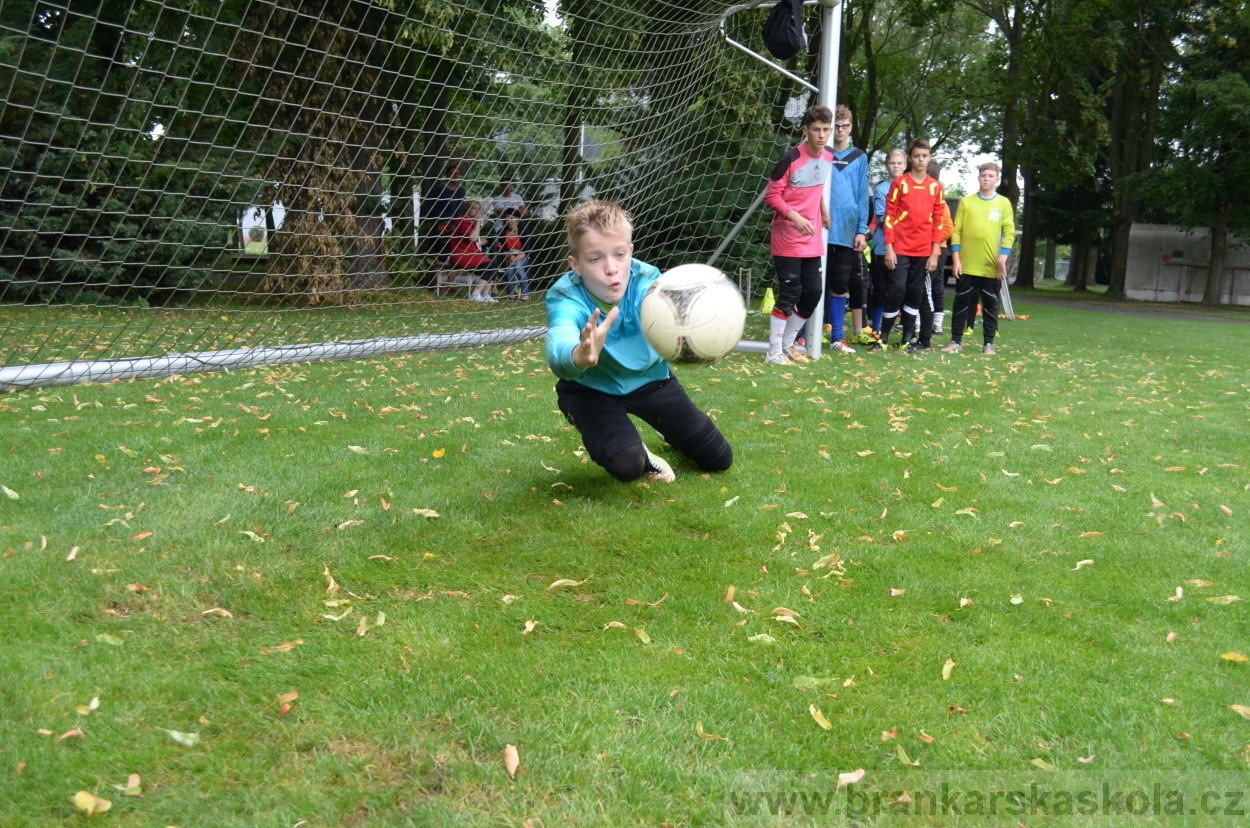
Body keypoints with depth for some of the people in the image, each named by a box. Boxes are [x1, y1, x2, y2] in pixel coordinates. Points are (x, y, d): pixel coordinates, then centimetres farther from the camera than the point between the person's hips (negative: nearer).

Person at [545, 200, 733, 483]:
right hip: (590, 388, -2)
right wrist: (579, 356, -81)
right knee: (625, 465, -29)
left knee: (719, 458, 9)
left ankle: (669, 431, 43)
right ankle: (638, 453, 10)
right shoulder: (564, 297, -34)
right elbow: (559, 346, -56)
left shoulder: (646, 279, -30)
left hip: (648, 377, 3)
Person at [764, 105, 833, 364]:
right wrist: (795, 217, -24)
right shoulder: (791, 158, -15)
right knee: (790, 293, -7)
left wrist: (823, 210, 11)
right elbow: (771, 195, -14)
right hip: (787, 239, -7)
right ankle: (774, 352, 4)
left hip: (812, 239, 7)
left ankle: (787, 344, 22)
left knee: (813, 292, 7)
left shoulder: (829, 158, 4)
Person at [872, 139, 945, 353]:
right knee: (897, 290, -9)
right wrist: (889, 248, -8)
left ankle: (919, 339, 14)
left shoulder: (935, 187, 8)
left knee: (915, 294, 6)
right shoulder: (900, 183, 1)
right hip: (900, 249, -2)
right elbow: (889, 216, -1)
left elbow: (938, 221, 8)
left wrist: (935, 252, 1)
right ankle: (883, 338, 0)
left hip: (923, 251, 2)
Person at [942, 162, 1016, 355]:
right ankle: (956, 341, 10)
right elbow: (956, 231, 3)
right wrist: (956, 259, -4)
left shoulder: (1004, 203, 4)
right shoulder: (966, 201, 5)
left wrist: (1002, 258, -10)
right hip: (966, 265, 0)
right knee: (962, 303, 4)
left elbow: (1009, 232, 0)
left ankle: (989, 343, 12)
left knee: (991, 305, 5)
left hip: (992, 266, 0)